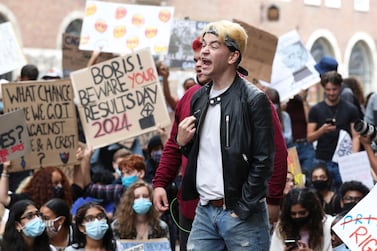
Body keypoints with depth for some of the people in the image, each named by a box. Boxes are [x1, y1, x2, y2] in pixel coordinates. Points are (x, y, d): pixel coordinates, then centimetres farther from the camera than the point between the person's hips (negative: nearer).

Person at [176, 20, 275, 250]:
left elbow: (263, 160, -12)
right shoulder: (199, 98, 12)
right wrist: (183, 142, 1)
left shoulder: (253, 100, -9)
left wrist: (242, 210, -13)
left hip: (242, 215, -6)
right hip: (204, 212, 6)